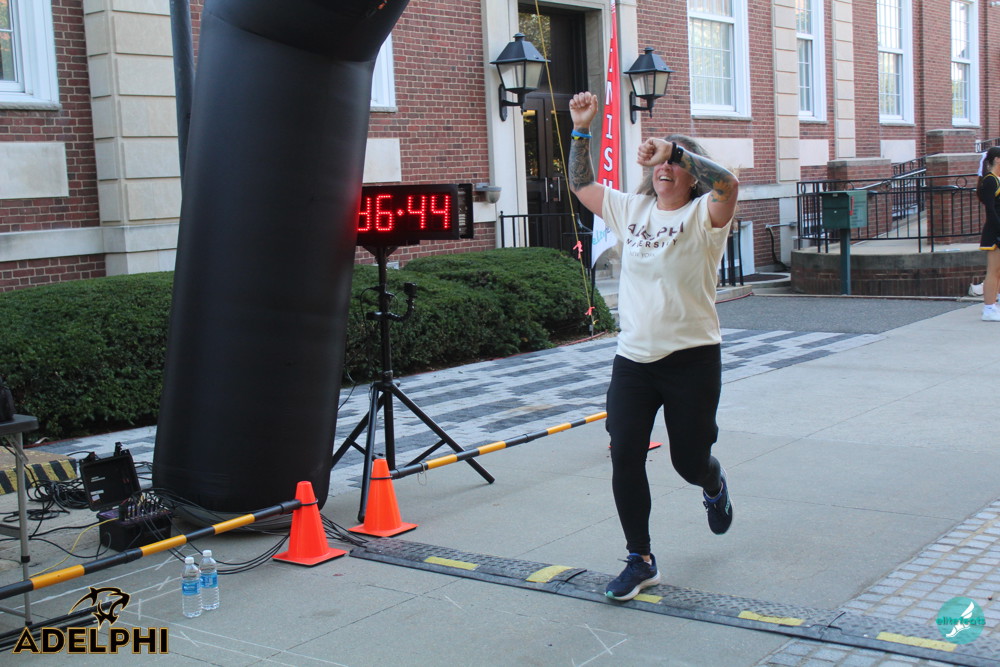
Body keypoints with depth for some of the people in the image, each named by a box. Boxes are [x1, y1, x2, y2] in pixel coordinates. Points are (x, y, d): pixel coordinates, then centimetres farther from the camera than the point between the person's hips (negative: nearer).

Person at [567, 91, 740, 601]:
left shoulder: (703, 216, -6)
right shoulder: (630, 210, 10)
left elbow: (727, 184, -29)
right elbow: (580, 185, 20)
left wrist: (674, 150, -30)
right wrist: (582, 130, 11)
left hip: (691, 358, -4)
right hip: (633, 358, 4)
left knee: (689, 460, 7)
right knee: (624, 458, -3)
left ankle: (714, 485, 47)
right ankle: (641, 560, 11)